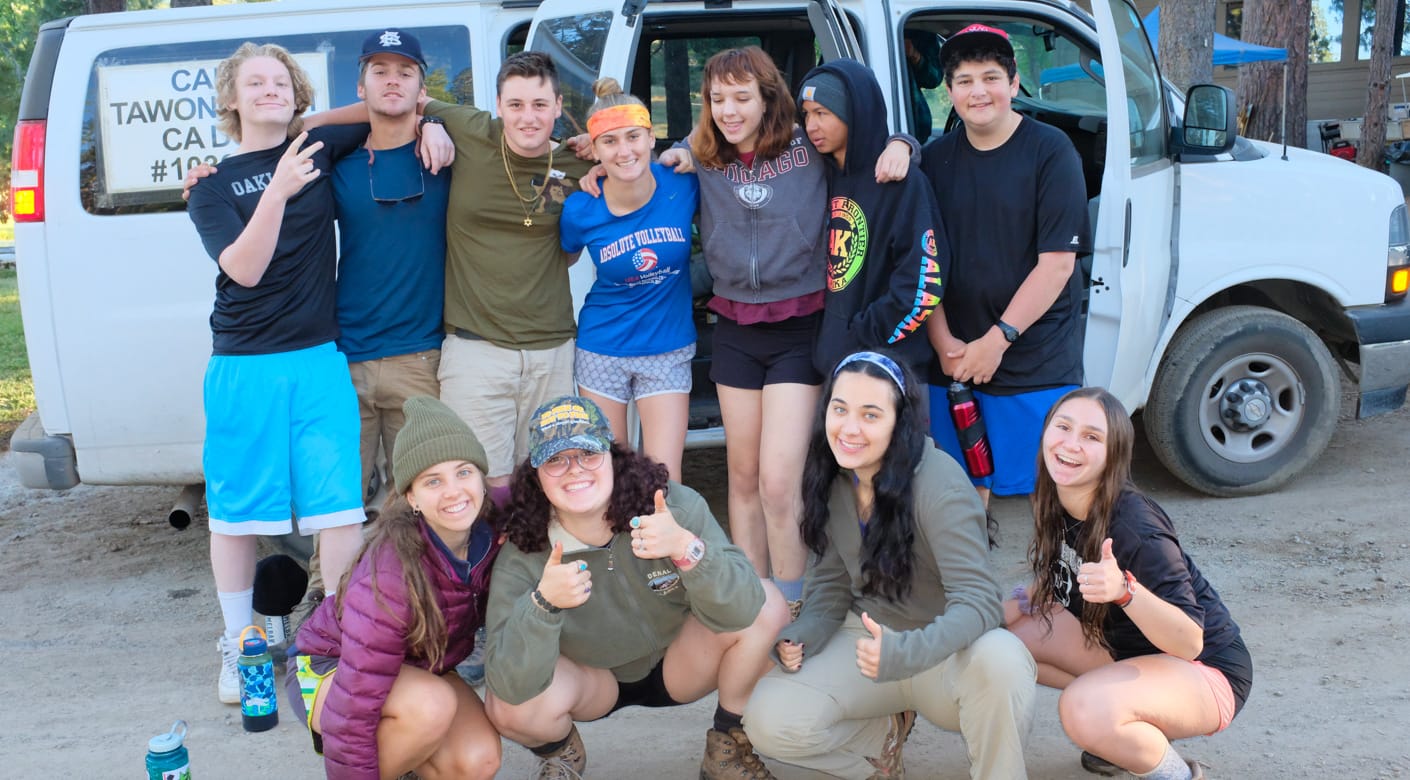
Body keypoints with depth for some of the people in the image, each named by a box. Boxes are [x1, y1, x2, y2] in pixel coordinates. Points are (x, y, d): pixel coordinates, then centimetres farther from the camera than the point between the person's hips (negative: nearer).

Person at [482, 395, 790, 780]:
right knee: (510, 707, -31)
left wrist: (688, 548, -50)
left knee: (768, 604, -24)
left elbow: (740, 611, -32)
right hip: (591, 681, 0)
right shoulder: (522, 557, -23)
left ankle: (728, 746, 0)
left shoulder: (678, 507, -24)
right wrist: (543, 604, -49)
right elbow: (510, 684, -31)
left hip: (678, 666, 1)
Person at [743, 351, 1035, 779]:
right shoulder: (833, 479, -4)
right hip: (867, 639, 5)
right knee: (768, 722, -19)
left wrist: (909, 653, -45)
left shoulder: (939, 485, -23)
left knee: (1000, 659, -39)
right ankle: (885, 730, 10)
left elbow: (979, 601, -28)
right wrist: (802, 637, -15)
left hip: (944, 653, -4)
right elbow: (831, 584, 5)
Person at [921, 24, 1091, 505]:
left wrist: (998, 340, -15)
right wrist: (944, 344, -6)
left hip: (1036, 364, -3)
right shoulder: (936, 159, 6)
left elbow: (1057, 263, -11)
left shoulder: (1050, 151, -6)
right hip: (953, 362, 4)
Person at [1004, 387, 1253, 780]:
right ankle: (1131, 730, 10)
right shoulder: (1055, 505, -8)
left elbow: (1190, 643, -30)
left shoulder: (1135, 528, -30)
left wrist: (1124, 590, -46)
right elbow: (1059, 580, 10)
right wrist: (1021, 602, -9)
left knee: (1085, 710, -34)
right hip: (1129, 650, 8)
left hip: (1205, 669, -8)